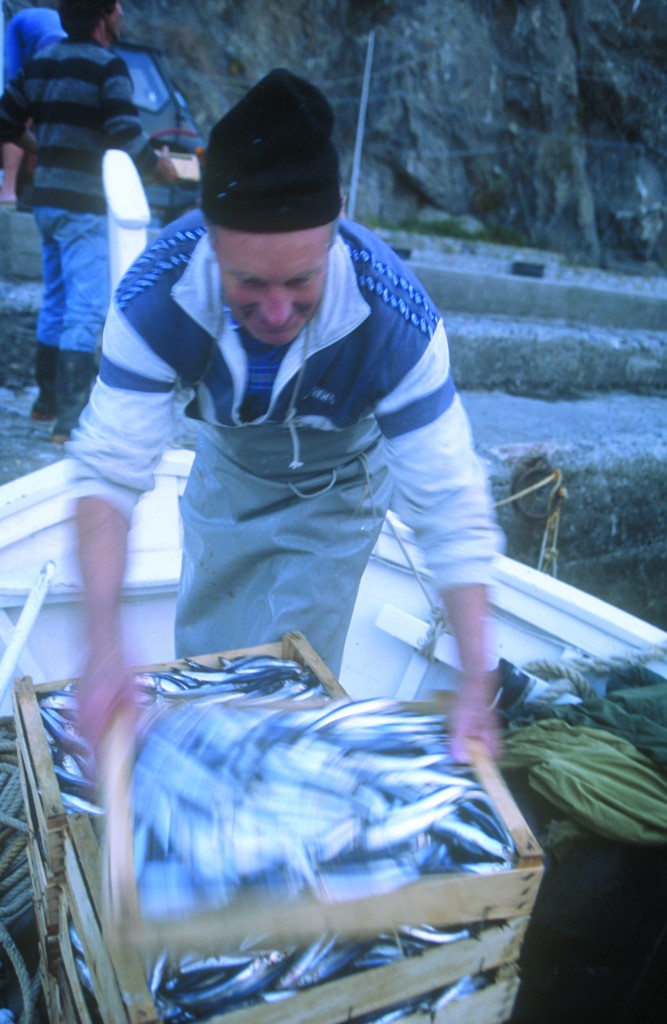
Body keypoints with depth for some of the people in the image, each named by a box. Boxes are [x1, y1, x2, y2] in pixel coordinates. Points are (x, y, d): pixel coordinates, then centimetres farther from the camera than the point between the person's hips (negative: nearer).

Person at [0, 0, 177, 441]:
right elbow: (126, 134, -19)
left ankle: (48, 400, 28)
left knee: (55, 302, 18)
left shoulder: (43, 60, 10)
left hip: (46, 200, 8)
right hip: (82, 205, -8)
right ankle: (70, 420, -7)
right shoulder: (108, 65, -11)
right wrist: (158, 166, -2)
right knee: (86, 312, -6)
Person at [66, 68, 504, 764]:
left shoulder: (395, 320, -39)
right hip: (226, 467, 3)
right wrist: (103, 644, -49)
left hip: (335, 491, -2)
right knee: (199, 657, 20)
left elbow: (451, 507, -36)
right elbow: (108, 471, -36)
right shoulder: (157, 295, -36)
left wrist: (477, 687, -39)